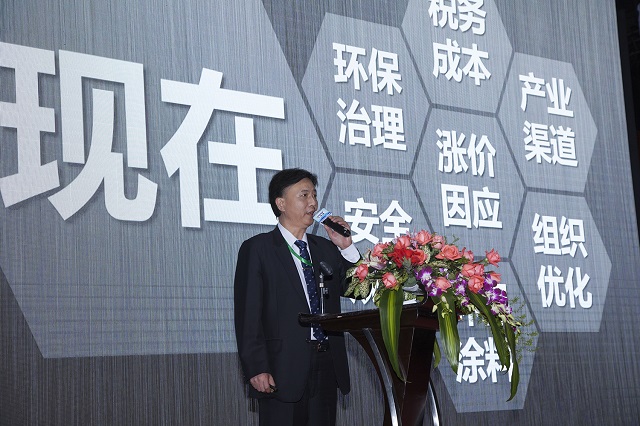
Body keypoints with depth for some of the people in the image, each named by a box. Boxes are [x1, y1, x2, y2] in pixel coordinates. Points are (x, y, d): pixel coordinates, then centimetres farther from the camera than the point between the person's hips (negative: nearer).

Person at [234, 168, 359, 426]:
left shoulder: (326, 248, 17)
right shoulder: (257, 249, -1)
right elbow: (248, 314, -7)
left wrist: (346, 247, 1)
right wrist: (256, 368, -15)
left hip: (327, 368, 5)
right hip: (283, 373, -5)